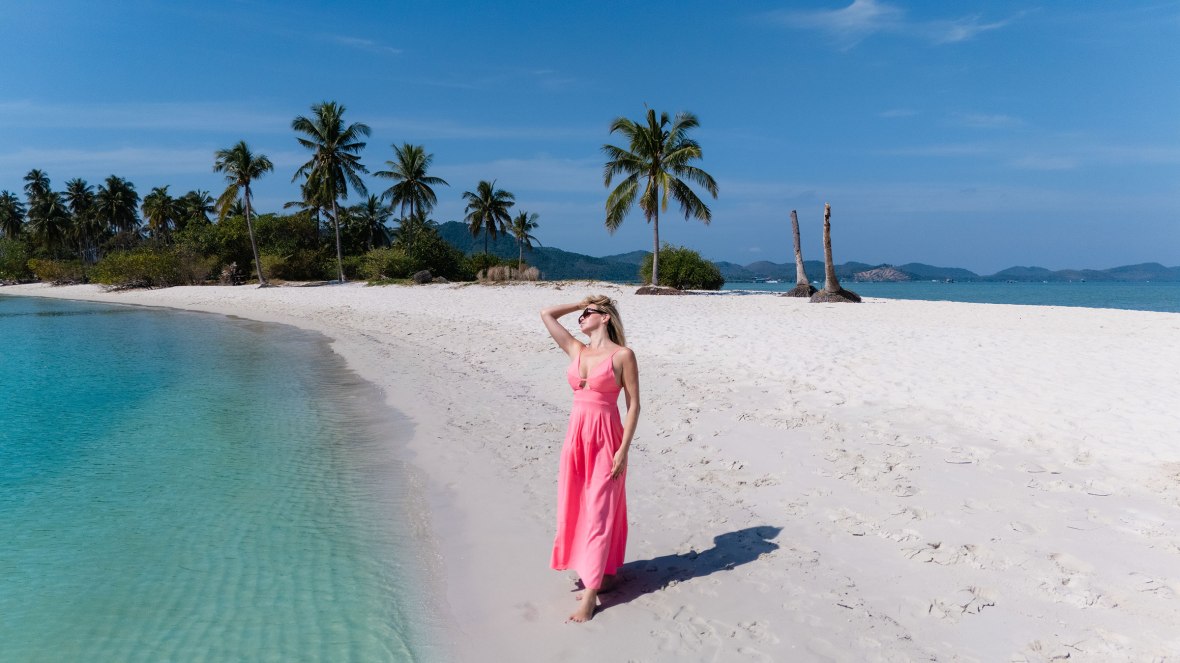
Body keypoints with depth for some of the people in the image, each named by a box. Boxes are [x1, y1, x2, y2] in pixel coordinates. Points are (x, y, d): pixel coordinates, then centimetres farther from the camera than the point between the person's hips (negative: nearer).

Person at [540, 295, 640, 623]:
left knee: (599, 513, -1)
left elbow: (633, 404, -8)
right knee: (576, 508, 11)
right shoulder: (576, 350, 9)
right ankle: (600, 573, 27)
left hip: (606, 439, -6)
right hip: (576, 436, 6)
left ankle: (591, 592, 4)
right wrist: (581, 303, 14)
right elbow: (546, 314, 12)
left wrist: (624, 449, -13)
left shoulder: (622, 355, -7)